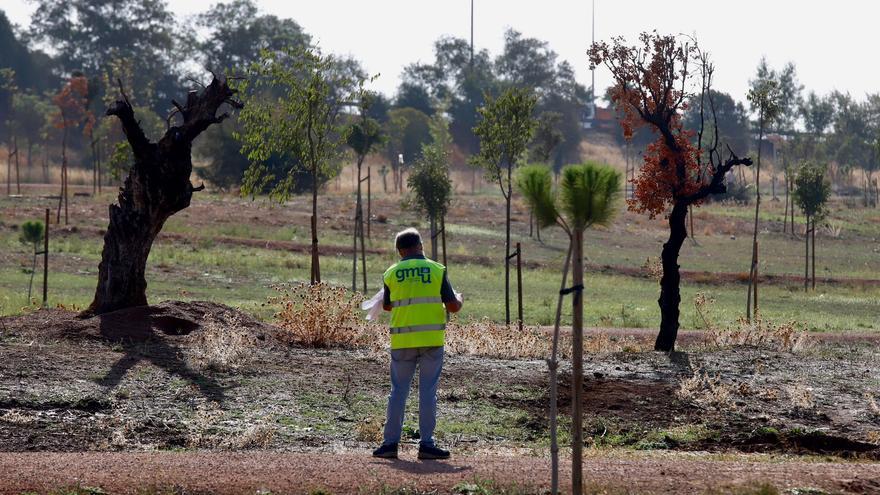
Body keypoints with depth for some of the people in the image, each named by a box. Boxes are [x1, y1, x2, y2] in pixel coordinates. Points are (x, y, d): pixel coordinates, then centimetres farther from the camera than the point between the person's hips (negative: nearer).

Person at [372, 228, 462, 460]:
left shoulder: (392, 273, 5)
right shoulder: (437, 270, 0)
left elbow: (386, 306, 18)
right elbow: (453, 306, -2)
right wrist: (459, 301, 22)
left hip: (402, 341, 1)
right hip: (431, 339, -1)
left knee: (398, 391, 9)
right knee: (428, 392, 3)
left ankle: (390, 442, 8)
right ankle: (426, 444, 2)